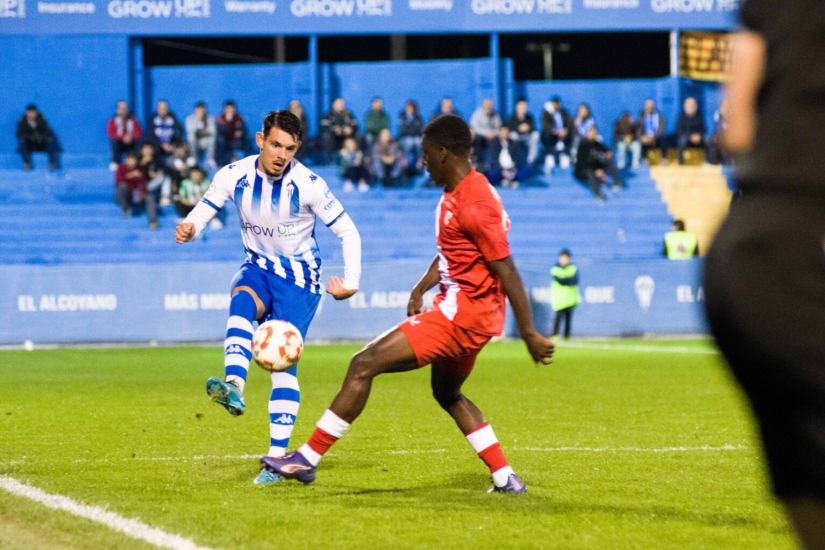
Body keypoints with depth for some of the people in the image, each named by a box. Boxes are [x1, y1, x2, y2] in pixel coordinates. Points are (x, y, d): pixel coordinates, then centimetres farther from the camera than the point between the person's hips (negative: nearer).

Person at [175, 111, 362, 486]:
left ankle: (278, 455, -12)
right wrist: (187, 230, -31)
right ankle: (233, 388, -56)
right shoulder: (235, 176, -9)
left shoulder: (308, 185, -15)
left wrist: (351, 282, -13)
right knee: (241, 302, -34)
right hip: (258, 268, 2)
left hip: (299, 277, -2)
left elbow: (348, 233, -7)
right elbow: (200, 215, -8)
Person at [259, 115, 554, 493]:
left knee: (365, 364, -12)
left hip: (463, 313, -11)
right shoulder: (454, 194, 11)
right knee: (447, 394, 28)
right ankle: (505, 479, 27)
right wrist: (421, 289, 9)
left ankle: (307, 459, -8)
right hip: (460, 308, 11)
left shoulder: (474, 205, -21)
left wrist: (529, 334, -20)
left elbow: (507, 272, -21)